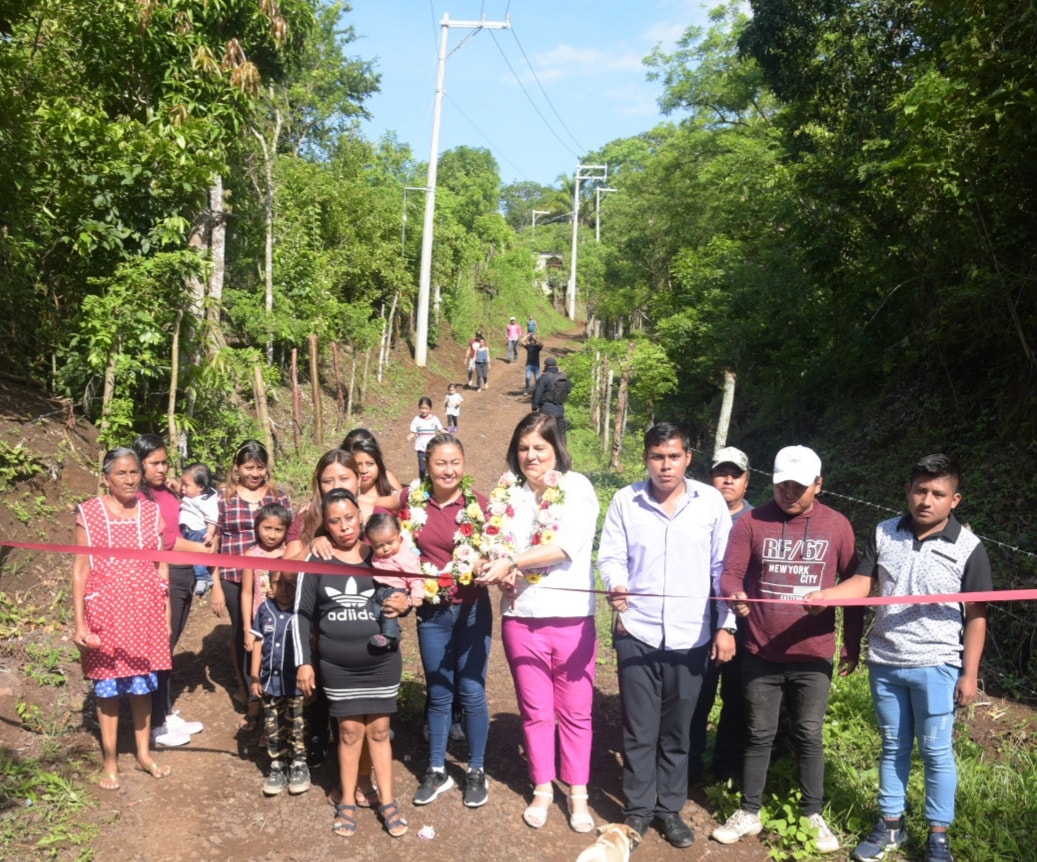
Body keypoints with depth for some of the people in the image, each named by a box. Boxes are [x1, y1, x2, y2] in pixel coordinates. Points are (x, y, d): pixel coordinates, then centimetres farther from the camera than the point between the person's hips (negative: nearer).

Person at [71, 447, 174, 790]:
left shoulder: (152, 512, 2)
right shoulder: (88, 514, -6)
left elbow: (162, 569, 6)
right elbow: (80, 571, -5)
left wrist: (166, 615, 6)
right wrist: (79, 623, -9)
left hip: (145, 612, 3)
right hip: (105, 612, -2)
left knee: (143, 682, 12)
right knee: (108, 685, 7)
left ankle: (144, 752, 27)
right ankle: (109, 761, 21)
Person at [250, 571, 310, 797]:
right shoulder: (265, 608, -2)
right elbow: (258, 643, 6)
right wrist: (255, 676, 6)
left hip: (296, 682, -3)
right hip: (270, 680, 3)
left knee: (296, 727, 9)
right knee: (273, 728, 14)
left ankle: (299, 765, 25)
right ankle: (277, 766, 28)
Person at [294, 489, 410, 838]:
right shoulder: (316, 560, -5)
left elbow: (404, 592, 13)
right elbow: (302, 614, -1)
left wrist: (404, 603, -11)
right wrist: (304, 661, -4)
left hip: (382, 662, 1)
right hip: (337, 666, -1)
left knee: (379, 730, 10)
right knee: (349, 731, 7)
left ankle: (387, 802, 22)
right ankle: (347, 803, 25)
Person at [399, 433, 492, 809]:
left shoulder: (478, 504, -9)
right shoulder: (412, 500, -4)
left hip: (473, 610, -2)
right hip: (432, 612, 2)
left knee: (472, 692, 7)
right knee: (438, 694, 14)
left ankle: (476, 771, 25)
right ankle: (437, 771, 30)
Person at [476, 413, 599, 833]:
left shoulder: (577, 487, -7)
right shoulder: (506, 492, 5)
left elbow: (568, 544, -20)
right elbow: (494, 543, 5)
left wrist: (512, 561, -24)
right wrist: (498, 570, -16)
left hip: (571, 618, -3)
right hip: (520, 618, 3)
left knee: (575, 711, 10)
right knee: (535, 710, 15)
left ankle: (578, 794, 27)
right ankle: (542, 789, 32)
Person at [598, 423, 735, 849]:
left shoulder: (711, 502, -2)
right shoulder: (625, 501, -3)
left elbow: (723, 568, 2)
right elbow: (611, 556, -3)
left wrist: (726, 625, 0)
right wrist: (616, 585, -25)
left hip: (690, 637, 1)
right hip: (636, 633, 0)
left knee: (676, 730, 13)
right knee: (639, 729, 7)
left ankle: (670, 808, 30)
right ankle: (637, 809, 24)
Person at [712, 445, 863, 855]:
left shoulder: (837, 526, -1)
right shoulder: (751, 522, -4)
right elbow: (731, 572, -5)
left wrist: (852, 644, 7)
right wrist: (735, 595, -29)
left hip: (814, 655, 0)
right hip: (761, 654, 0)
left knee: (809, 736, 12)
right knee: (759, 734, 11)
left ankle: (813, 815, 28)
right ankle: (749, 813, 25)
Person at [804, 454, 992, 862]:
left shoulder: (969, 548, -8)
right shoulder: (884, 534, -1)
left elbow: (976, 616, -5)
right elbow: (863, 582, 0)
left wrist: (969, 673, -6)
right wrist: (824, 595, -20)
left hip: (936, 666, -3)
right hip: (884, 662, 3)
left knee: (936, 751, 8)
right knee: (893, 747, 16)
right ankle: (890, 824, 29)